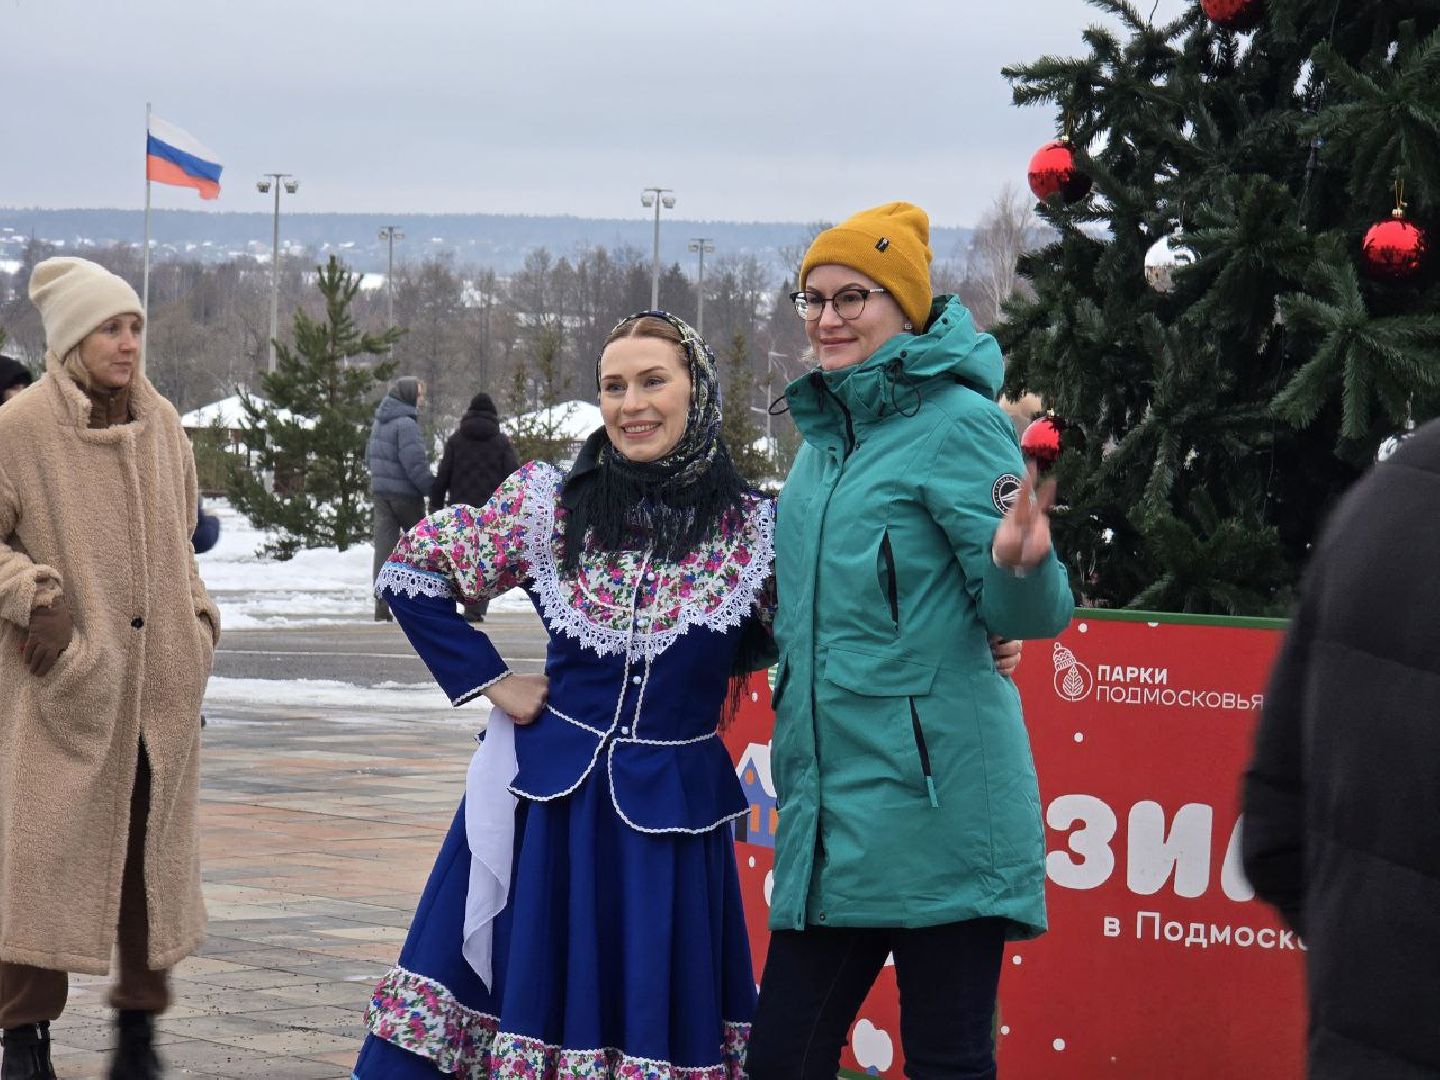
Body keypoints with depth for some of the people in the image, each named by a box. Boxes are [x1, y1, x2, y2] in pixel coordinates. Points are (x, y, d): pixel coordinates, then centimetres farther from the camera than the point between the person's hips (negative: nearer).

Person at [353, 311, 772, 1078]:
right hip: (547, 804, 0)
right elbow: (409, 574, 5)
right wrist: (492, 683, 1)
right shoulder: (550, 503, -1)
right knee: (521, 1006, 4)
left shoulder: (753, 530, -3)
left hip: (669, 818, 0)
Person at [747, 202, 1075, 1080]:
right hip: (830, 802, 8)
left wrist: (1019, 565, -33)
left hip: (934, 801, -8)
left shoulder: (956, 423, -8)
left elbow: (1027, 614, -14)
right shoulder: (826, 430, 15)